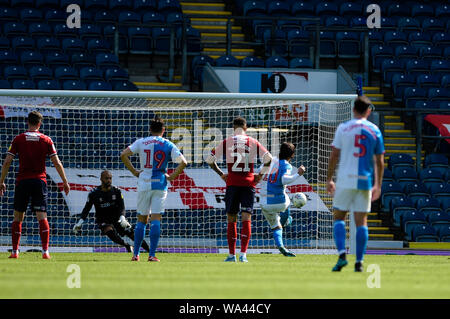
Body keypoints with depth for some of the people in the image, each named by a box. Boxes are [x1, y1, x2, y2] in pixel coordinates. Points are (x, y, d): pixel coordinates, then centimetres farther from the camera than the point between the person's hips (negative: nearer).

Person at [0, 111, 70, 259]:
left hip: (22, 181, 0)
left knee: (18, 217, 9)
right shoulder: (46, 140, 2)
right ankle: (45, 251, -12)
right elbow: (57, 163, 0)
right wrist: (65, 182, 8)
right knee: (42, 216, -2)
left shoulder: (18, 139, 2)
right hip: (40, 180, 0)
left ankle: (15, 251, 6)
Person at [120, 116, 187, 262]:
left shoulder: (141, 142, 5)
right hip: (160, 184, -1)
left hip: (144, 184, 1)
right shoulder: (168, 145, 2)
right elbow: (183, 162, -6)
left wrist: (134, 171, 1)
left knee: (141, 219, 11)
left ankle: (136, 254, 10)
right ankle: (152, 254, -12)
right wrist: (172, 176, 2)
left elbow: (123, 155, -5)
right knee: (156, 219, -3)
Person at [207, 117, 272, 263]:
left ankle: (232, 254, 10)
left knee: (231, 220, 9)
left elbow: (210, 160, 3)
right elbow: (268, 158, -1)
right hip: (248, 183, 0)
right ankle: (243, 254, -13)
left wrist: (221, 174, 12)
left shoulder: (226, 142, 4)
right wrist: (260, 175, 8)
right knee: (246, 219, -2)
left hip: (232, 184, 0)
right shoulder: (253, 142, 4)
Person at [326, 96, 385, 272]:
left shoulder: (343, 128, 0)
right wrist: (378, 185, 14)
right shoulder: (375, 130, 5)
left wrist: (329, 179, 6)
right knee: (361, 221, 5)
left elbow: (334, 156, -1)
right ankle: (359, 261, 2)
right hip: (365, 181, 1)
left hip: (345, 180, -1)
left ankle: (341, 254, -12)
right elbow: (379, 161, 6)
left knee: (339, 218, 7)